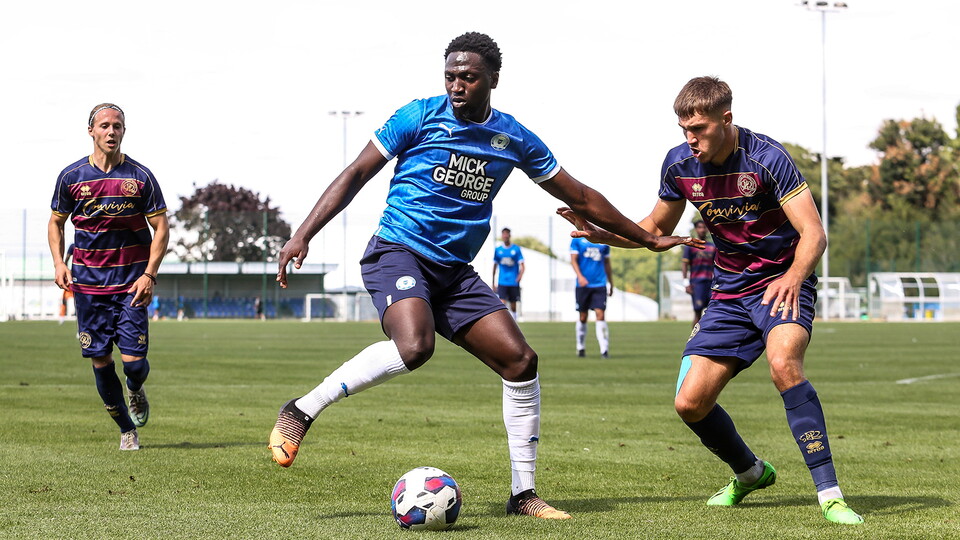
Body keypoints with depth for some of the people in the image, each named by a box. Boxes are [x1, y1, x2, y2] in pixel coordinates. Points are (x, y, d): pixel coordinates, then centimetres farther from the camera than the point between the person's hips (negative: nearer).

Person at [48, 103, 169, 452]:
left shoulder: (140, 176, -2)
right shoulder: (71, 177, 2)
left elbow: (161, 227, 1)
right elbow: (56, 222, 14)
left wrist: (149, 274, -10)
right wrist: (59, 263, -1)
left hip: (131, 282, -1)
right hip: (88, 280, 1)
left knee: (134, 362, -9)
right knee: (100, 360, 1)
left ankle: (136, 391, 28)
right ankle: (126, 429, 18)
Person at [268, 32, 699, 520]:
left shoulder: (514, 139, 8)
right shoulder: (420, 116, -4)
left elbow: (579, 197, 18)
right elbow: (356, 175, -2)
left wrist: (647, 238, 23)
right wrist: (303, 236, -11)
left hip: (454, 271, 5)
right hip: (397, 253, -5)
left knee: (520, 359, -6)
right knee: (414, 346, -34)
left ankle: (523, 494, 5)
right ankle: (301, 411, -20)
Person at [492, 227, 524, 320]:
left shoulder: (516, 249, 1)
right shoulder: (498, 250, 6)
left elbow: (522, 265, -1)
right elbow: (494, 266, 14)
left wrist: (520, 275, -20)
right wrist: (493, 282, 13)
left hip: (513, 282, 0)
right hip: (502, 282, 0)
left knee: (513, 306, 6)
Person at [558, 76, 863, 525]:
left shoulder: (767, 158, -18)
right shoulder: (679, 164, -1)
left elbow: (814, 233, -21)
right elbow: (656, 230, 15)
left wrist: (792, 277, -39)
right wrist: (600, 234, 0)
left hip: (782, 284, -6)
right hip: (729, 294, 6)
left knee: (783, 362, -36)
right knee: (690, 403, -3)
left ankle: (829, 494, -31)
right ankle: (750, 473, 28)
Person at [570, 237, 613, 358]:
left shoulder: (603, 241, 11)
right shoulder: (577, 239, 3)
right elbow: (573, 259, -4)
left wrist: (611, 284, 20)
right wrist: (580, 276, -19)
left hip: (599, 284, 1)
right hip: (583, 284, -1)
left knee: (600, 315, -10)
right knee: (583, 317, 7)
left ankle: (604, 350, -12)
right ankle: (580, 348, 22)